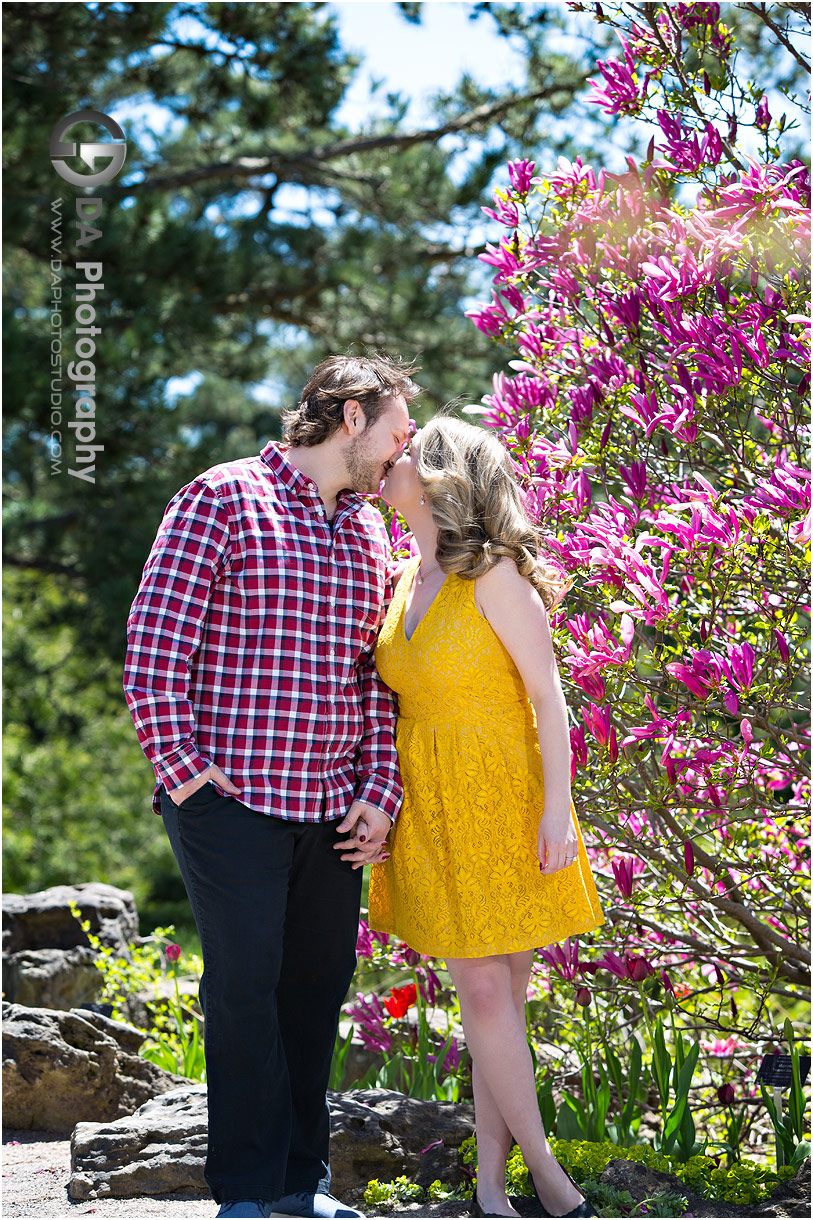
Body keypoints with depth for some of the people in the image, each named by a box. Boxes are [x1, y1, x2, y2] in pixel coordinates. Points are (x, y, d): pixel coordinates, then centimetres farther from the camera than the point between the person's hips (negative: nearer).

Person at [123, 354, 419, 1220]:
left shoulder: (368, 534, 15)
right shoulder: (222, 500, -5)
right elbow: (154, 643, -8)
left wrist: (381, 790, 7)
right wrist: (181, 766, -13)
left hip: (333, 810, 6)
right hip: (231, 798, -6)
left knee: (318, 985, 9)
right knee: (245, 985, -5)